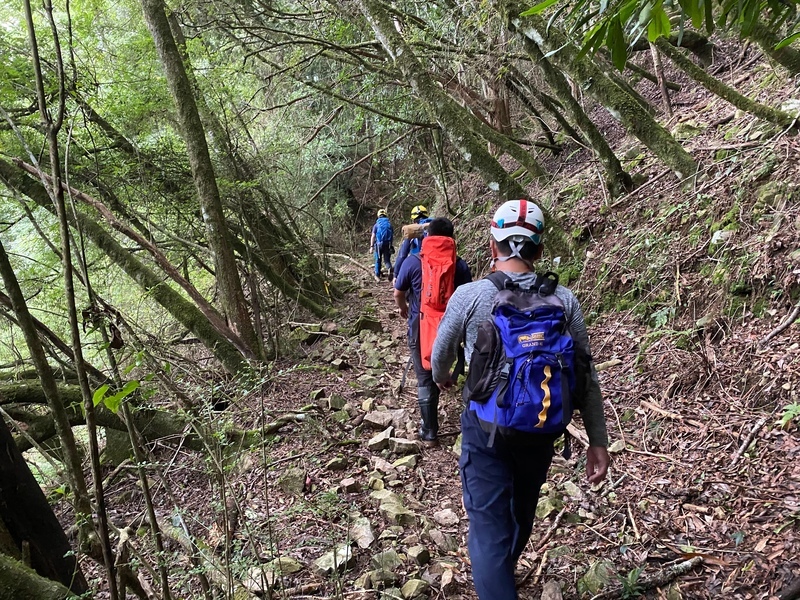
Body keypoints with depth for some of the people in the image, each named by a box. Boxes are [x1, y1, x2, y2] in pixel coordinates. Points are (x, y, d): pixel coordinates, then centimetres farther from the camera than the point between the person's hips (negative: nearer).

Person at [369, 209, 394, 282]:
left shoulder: (376, 224, 0)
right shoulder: (389, 224, 6)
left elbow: (373, 236, -6)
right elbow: (392, 236, 4)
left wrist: (371, 246, -5)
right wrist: (392, 246, 10)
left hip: (379, 244, -1)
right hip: (388, 244, 1)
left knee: (378, 260, 11)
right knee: (387, 259, 11)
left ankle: (377, 276, 18)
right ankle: (390, 268, -21)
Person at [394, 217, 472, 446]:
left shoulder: (413, 261, -9)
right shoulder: (459, 265, -6)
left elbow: (398, 293, 1)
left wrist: (403, 308, 23)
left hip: (420, 326, -2)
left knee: (425, 378, 5)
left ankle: (429, 432, 10)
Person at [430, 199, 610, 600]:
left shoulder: (468, 296, -15)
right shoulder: (564, 300, -8)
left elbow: (440, 355, 1)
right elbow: (586, 377, -5)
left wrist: (441, 378, 24)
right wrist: (598, 440, 4)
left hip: (485, 427, -4)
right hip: (540, 429, 4)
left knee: (489, 525, 4)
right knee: (521, 513, 27)